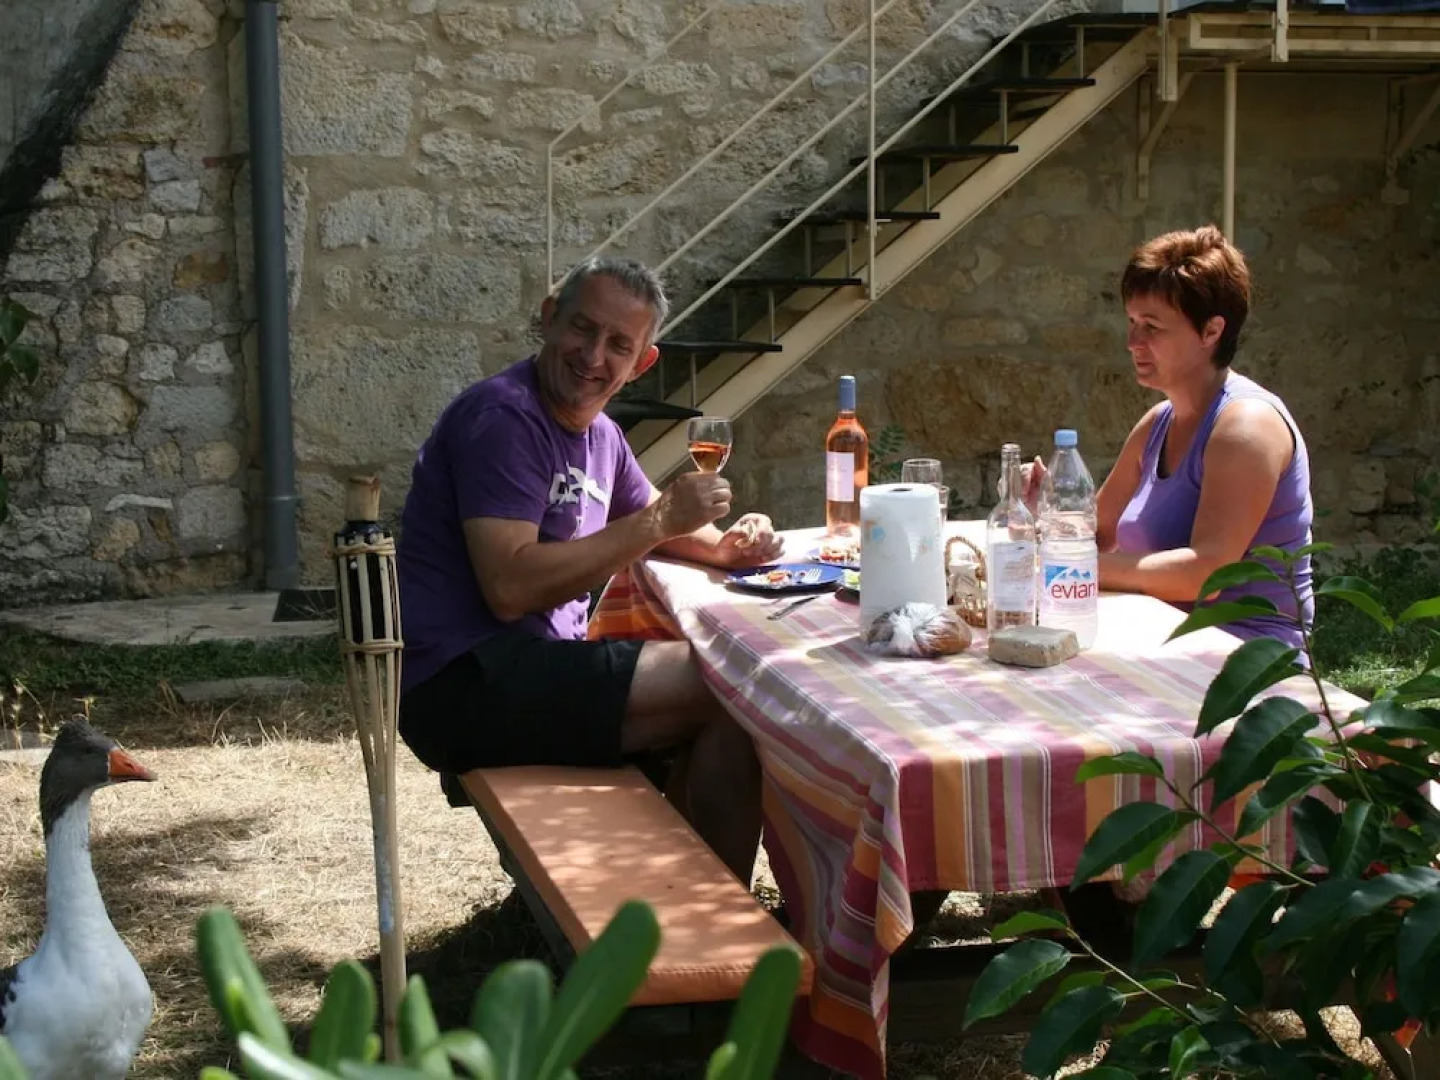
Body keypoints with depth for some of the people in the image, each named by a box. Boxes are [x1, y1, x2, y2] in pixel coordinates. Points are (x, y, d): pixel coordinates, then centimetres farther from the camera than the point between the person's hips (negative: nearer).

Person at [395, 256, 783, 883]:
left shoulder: (598, 432, 14)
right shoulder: (503, 418, -15)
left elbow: (646, 518, 31)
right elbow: (511, 587, -25)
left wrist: (727, 547, 8)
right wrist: (660, 521, -21)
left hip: (534, 665, 10)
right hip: (463, 683, -10)